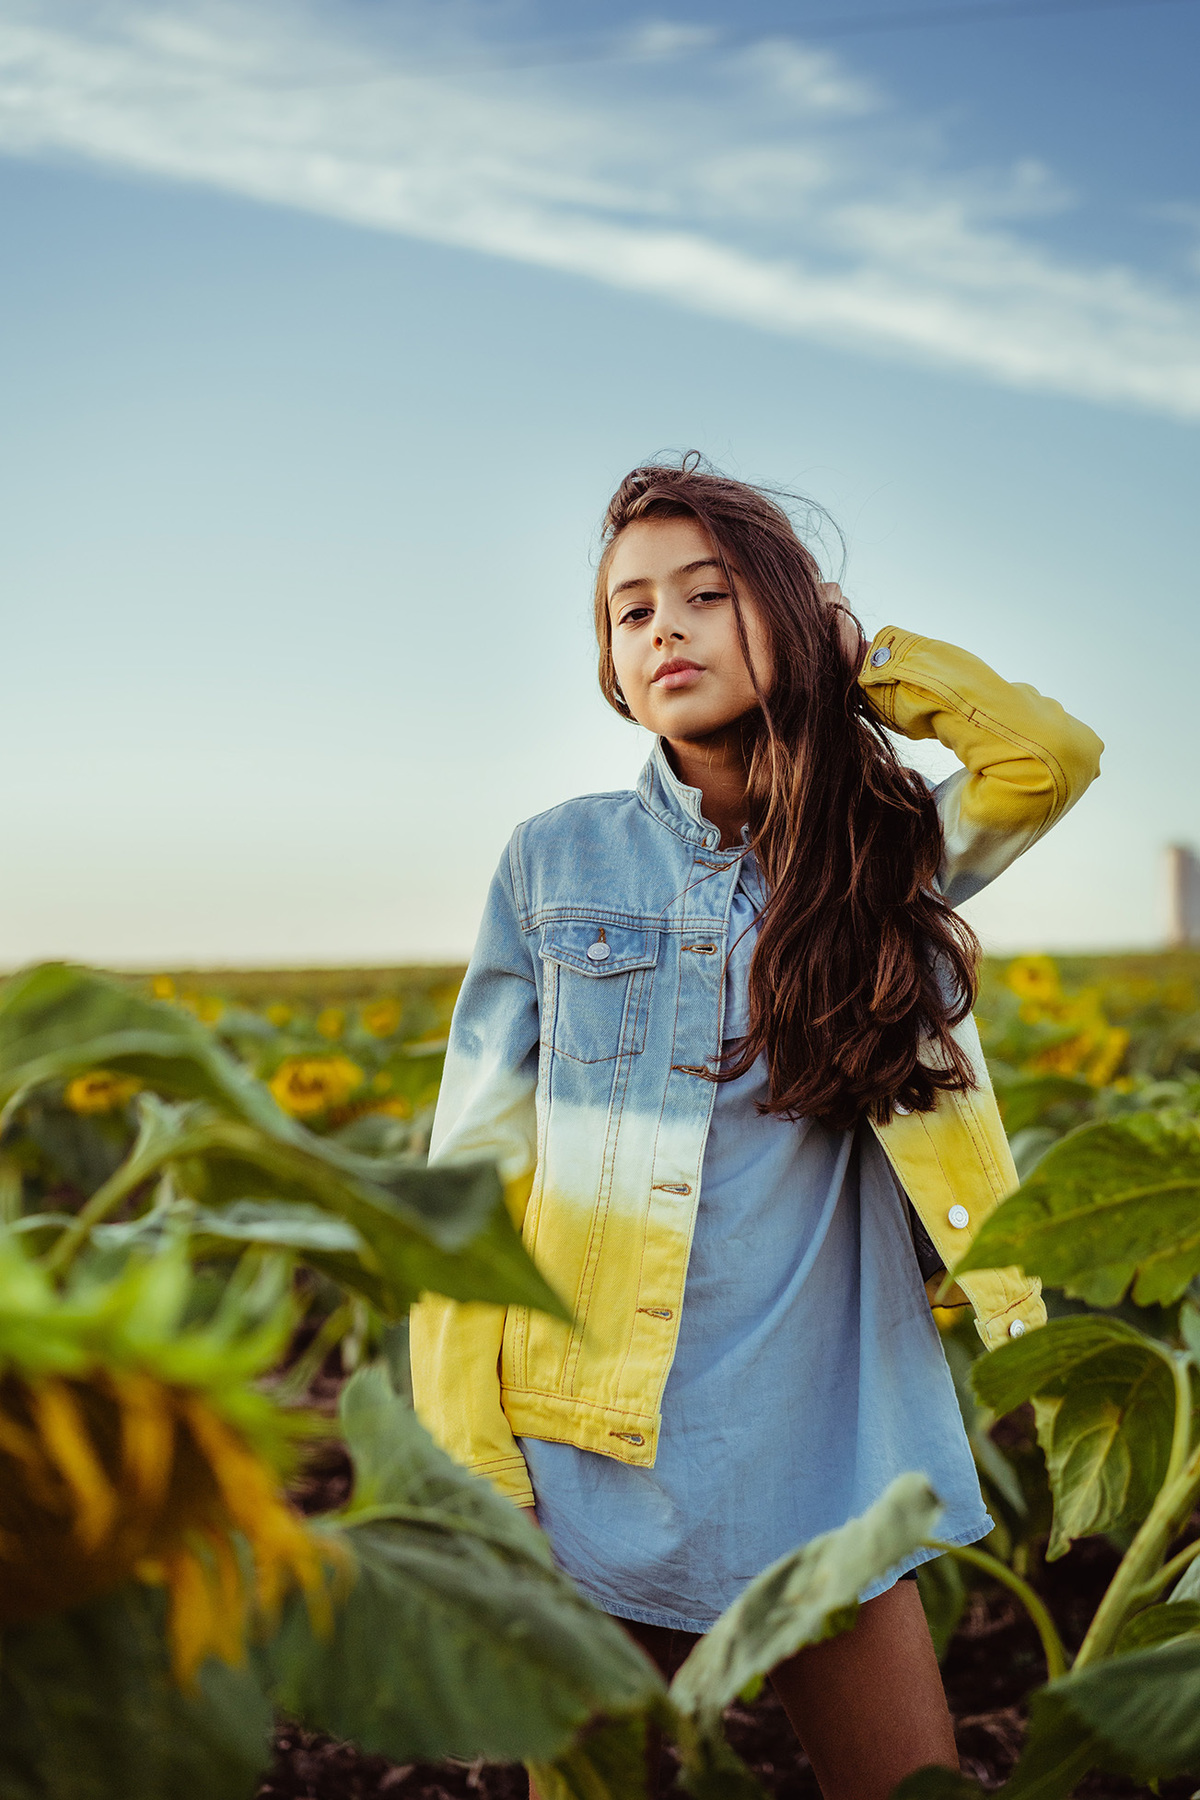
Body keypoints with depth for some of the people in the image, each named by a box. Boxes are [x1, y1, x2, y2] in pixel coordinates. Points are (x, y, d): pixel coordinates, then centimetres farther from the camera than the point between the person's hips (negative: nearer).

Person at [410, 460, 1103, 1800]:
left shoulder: (879, 859, 4)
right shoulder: (555, 861, 0)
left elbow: (1052, 757, -13)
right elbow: (475, 1166, -1)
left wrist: (846, 655, -1)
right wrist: (464, 1461, -6)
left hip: (816, 1463, 1)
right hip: (589, 1471, 0)